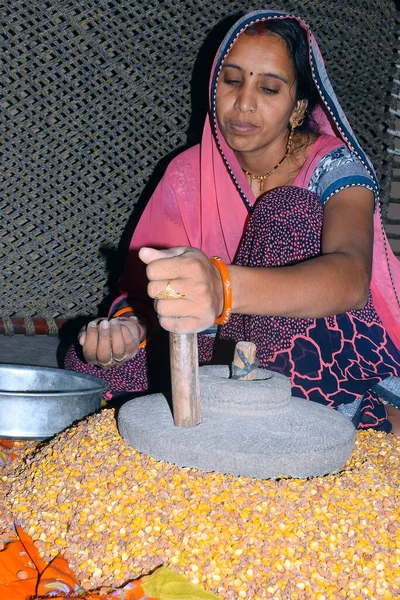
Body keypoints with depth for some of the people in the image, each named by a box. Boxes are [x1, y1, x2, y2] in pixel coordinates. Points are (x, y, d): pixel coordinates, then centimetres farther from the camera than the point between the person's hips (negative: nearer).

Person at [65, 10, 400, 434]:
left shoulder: (336, 167, -15)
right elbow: (149, 279, -3)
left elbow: (352, 277, -36)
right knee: (90, 361, -13)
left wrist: (223, 288, -56)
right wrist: (131, 323, -30)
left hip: (338, 364, -5)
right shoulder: (188, 174, 1)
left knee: (287, 211, -26)